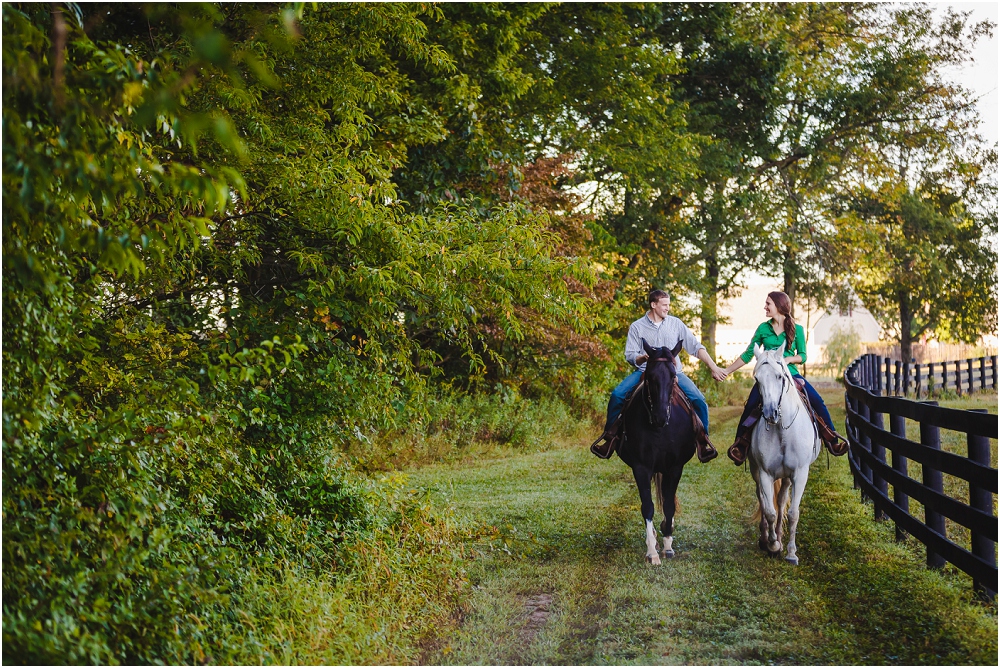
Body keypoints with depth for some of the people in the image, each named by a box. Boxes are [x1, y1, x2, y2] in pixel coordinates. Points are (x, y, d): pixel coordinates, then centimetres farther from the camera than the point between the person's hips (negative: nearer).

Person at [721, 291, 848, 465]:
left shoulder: (797, 329, 4)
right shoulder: (763, 328, 8)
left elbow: (802, 356, 5)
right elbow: (747, 355, 12)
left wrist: (787, 359, -16)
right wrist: (726, 371, 9)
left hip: (791, 374, 0)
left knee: (818, 402, -16)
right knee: (750, 406, -22)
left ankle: (833, 441, -3)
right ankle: (740, 444, -10)